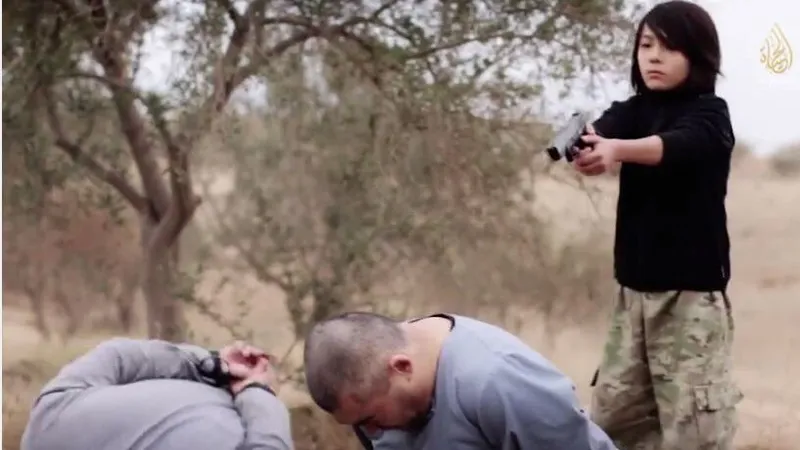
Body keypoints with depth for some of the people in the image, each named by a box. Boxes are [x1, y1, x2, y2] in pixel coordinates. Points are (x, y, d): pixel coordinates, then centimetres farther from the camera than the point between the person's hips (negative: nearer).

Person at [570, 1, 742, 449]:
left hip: (692, 287, -5)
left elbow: (676, 145, -27)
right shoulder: (632, 111, 8)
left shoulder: (709, 114, -5)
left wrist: (617, 149, -47)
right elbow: (601, 132, -14)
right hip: (635, 287, 5)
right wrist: (580, 145, -39)